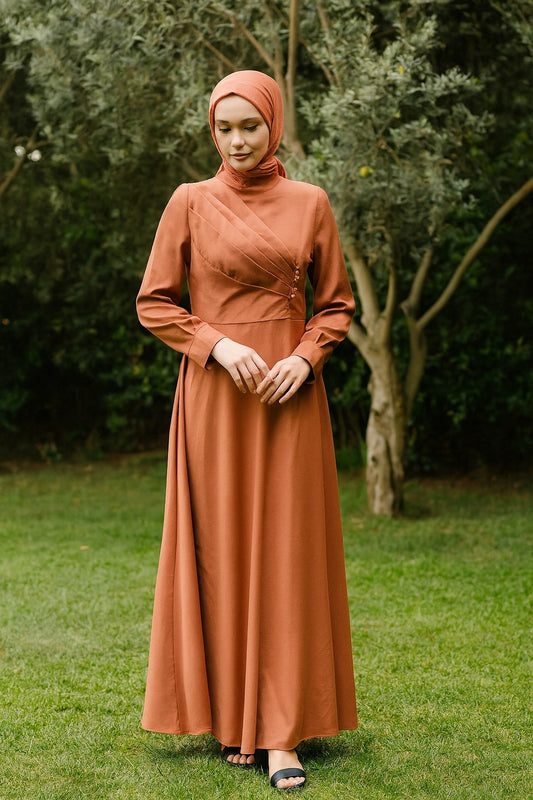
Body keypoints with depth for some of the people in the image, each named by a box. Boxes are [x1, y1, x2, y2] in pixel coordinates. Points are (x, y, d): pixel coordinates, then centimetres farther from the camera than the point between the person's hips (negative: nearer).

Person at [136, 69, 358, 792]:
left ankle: (281, 732, 1)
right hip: (214, 397, 0)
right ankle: (230, 719, 13)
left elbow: (337, 304, 10)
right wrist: (218, 345, -11)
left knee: (286, 554, -2)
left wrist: (305, 357, -8)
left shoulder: (310, 204, 6)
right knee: (220, 549, 2)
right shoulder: (191, 203, 3)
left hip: (290, 395, 1)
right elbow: (154, 302, 3)